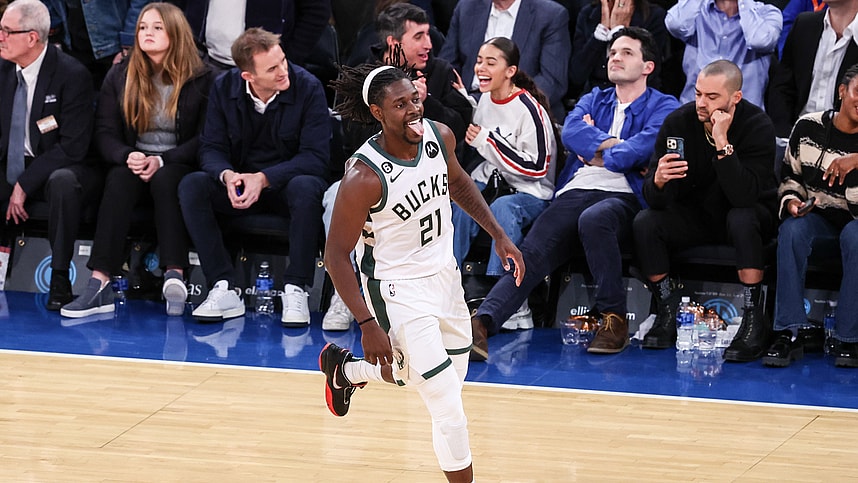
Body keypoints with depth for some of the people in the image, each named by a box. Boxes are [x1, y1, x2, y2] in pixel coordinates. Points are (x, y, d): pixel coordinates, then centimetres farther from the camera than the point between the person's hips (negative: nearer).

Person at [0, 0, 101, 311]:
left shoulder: (72, 75, -16)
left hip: (61, 170, -5)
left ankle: (60, 281, -30)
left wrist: (25, 183, -22)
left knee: (62, 181, -40)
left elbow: (73, 147, -20)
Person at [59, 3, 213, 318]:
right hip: (133, 162, 2)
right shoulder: (120, 77, 11)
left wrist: (162, 161, -19)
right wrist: (128, 156, -17)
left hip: (178, 165, -2)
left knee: (164, 179, -37)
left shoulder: (202, 79, 1)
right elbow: (105, 133, 5)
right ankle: (100, 284, -46)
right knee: (118, 179, -33)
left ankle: (174, 275, -51)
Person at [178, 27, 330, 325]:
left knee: (306, 188, -38)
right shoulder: (224, 88, -4)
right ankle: (224, 290, -27)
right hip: (239, 185, 3)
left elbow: (315, 158, -17)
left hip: (286, 182, -3)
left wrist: (263, 178, -29)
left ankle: (295, 291, -30)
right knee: (191, 186, -25)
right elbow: (211, 148, -4)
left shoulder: (308, 88, -14)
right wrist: (227, 175, -28)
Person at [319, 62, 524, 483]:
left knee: (452, 373, 24)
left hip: (444, 272, 7)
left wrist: (498, 234, 10)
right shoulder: (364, 177, -28)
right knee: (448, 407, -10)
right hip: (398, 289, -7)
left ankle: (344, 369, 45)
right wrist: (368, 324, -23)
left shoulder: (439, 136, -10)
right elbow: (336, 254, -20)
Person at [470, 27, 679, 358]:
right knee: (532, 253, -22)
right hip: (574, 193, 4)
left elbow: (647, 145, -8)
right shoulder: (594, 100, 28)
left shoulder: (662, 107, 13)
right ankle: (481, 323, -41)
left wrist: (597, 154, 1)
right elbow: (571, 132, 6)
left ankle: (614, 317, -26)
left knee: (593, 219, -40)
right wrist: (617, 146, -2)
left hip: (623, 197, -4)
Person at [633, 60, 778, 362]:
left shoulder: (758, 126, -21)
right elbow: (654, 200, -15)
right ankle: (668, 312, -8)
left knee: (741, 219, -37)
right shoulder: (678, 122, -13)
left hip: (750, 215, -3)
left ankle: (754, 321, -27)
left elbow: (743, 196, -34)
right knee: (644, 223, -23)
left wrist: (722, 142, -40)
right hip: (695, 214, 3)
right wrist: (658, 181, -39)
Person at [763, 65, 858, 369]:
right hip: (817, 217, 1)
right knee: (792, 230, -33)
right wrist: (792, 200, -9)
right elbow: (789, 176, 12)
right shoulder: (809, 128, 3)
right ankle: (789, 333, -30)